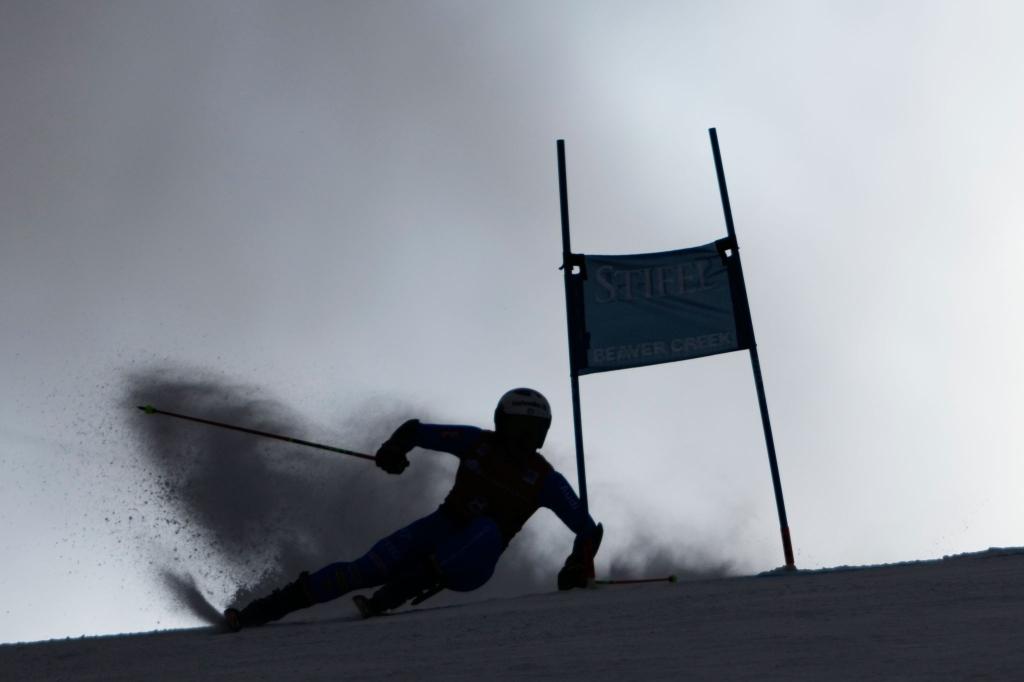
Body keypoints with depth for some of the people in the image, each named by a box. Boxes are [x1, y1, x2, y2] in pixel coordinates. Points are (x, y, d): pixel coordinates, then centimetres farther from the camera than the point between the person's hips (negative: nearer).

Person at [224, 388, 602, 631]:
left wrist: (578, 567, -19)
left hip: (472, 563, -1)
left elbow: (588, 528, -4)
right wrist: (395, 448, -23)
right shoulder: (477, 442, -4)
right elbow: (416, 429, -3)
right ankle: (262, 610, -9)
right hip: (441, 526, 1)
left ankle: (385, 599, -39)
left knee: (487, 530, -37)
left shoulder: (545, 479, -7)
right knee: (366, 570, -18)